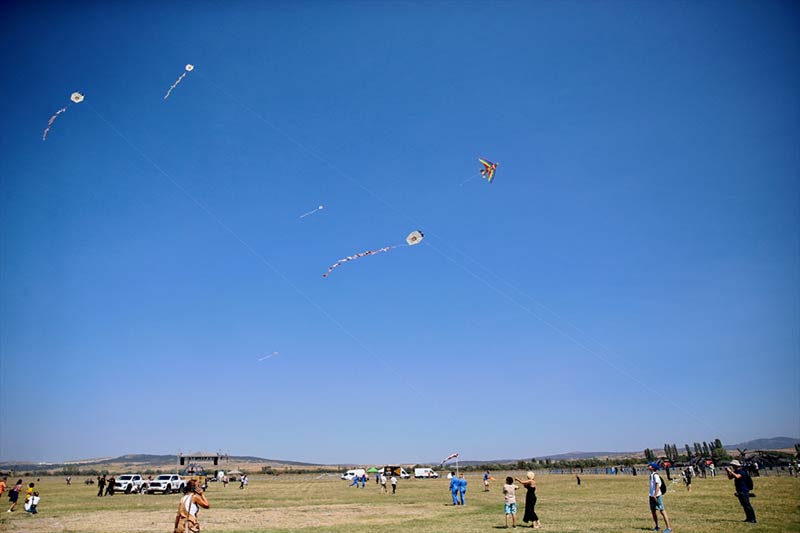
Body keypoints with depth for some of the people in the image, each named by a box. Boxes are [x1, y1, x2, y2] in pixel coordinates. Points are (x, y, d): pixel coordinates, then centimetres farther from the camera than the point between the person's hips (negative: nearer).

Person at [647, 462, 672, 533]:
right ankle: (657, 526, 24)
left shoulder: (655, 475, -13)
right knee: (653, 511, 13)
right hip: (652, 496, 9)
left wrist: (655, 495, -27)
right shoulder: (651, 475, 13)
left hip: (657, 496, -9)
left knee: (662, 511, -7)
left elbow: (657, 485, -20)